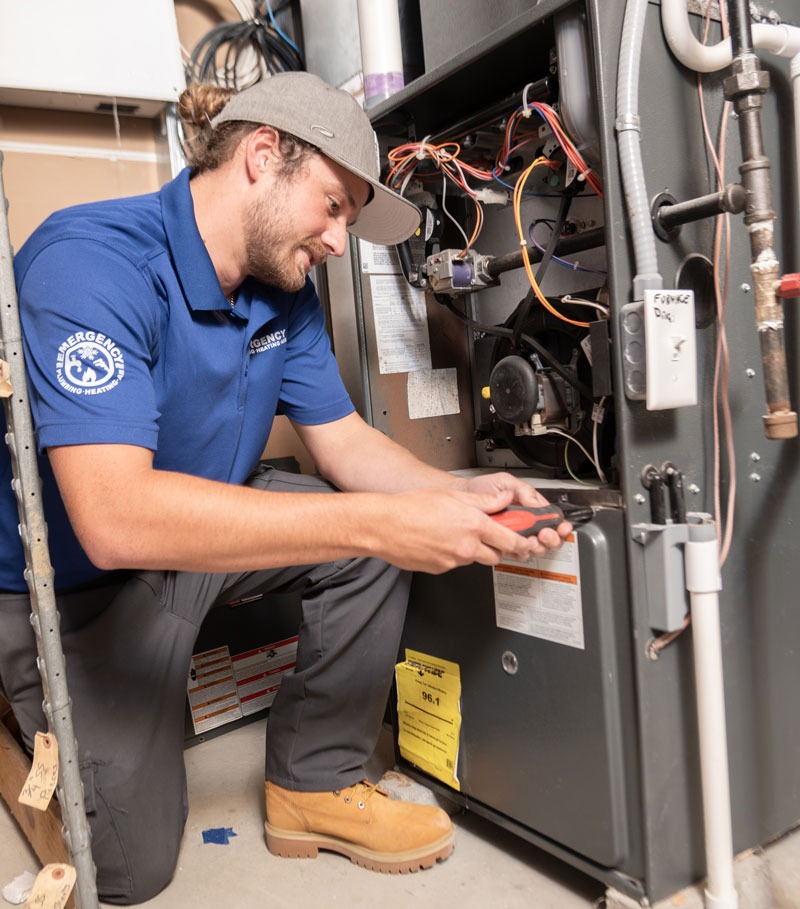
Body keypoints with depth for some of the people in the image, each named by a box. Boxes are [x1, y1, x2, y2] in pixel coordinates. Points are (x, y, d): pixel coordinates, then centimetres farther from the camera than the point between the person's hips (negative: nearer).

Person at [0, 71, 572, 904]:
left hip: (203, 521, 7)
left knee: (373, 540, -14)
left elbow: (342, 441, -1)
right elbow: (116, 517, -42)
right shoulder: (90, 263, -31)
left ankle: (316, 785, 3)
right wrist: (380, 519, -45)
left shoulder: (286, 289, -5)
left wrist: (461, 496, -21)